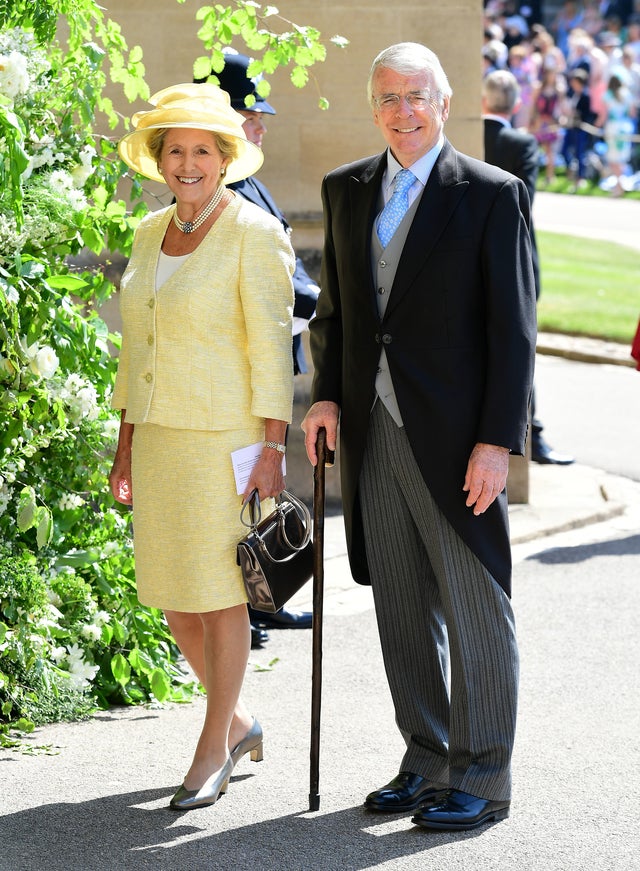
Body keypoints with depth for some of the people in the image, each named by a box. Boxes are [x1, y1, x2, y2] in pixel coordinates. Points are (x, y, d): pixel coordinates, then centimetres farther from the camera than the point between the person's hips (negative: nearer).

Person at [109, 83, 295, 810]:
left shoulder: (254, 233, -10)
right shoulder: (150, 234, 10)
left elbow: (271, 346, -13)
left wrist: (272, 449, -17)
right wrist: (126, 445, 14)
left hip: (228, 436, -7)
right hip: (159, 435, 7)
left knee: (219, 592, 0)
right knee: (171, 594, 10)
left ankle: (213, 750, 13)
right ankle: (238, 722, 30)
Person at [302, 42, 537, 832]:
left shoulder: (491, 195, -5)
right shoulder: (347, 190, 11)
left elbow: (513, 328, -8)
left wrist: (498, 440, -14)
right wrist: (327, 395, 2)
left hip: (455, 439, -5)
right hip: (373, 433, 5)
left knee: (475, 608, 1)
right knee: (402, 609, 11)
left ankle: (481, 779, 8)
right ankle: (427, 761, 22)